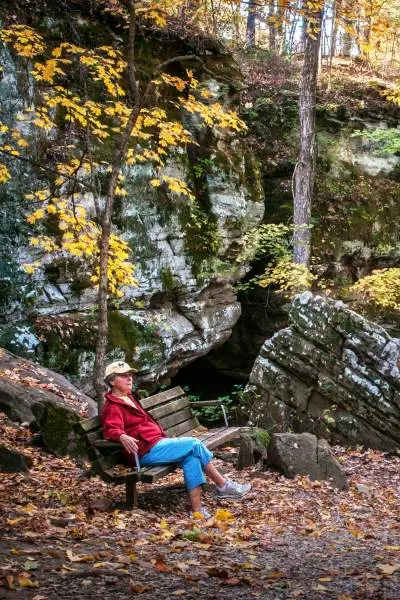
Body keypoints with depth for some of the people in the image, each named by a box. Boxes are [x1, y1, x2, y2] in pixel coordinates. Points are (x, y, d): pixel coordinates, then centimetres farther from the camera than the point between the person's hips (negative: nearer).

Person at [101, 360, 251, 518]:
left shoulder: (129, 399, 23)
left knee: (191, 457, -15)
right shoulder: (113, 406, -7)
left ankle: (197, 510, -18)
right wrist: (122, 437, -46)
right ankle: (223, 486, 0)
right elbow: (112, 429, -25)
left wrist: (164, 436, 23)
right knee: (195, 444, -13)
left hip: (157, 443, 9)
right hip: (147, 451, -9)